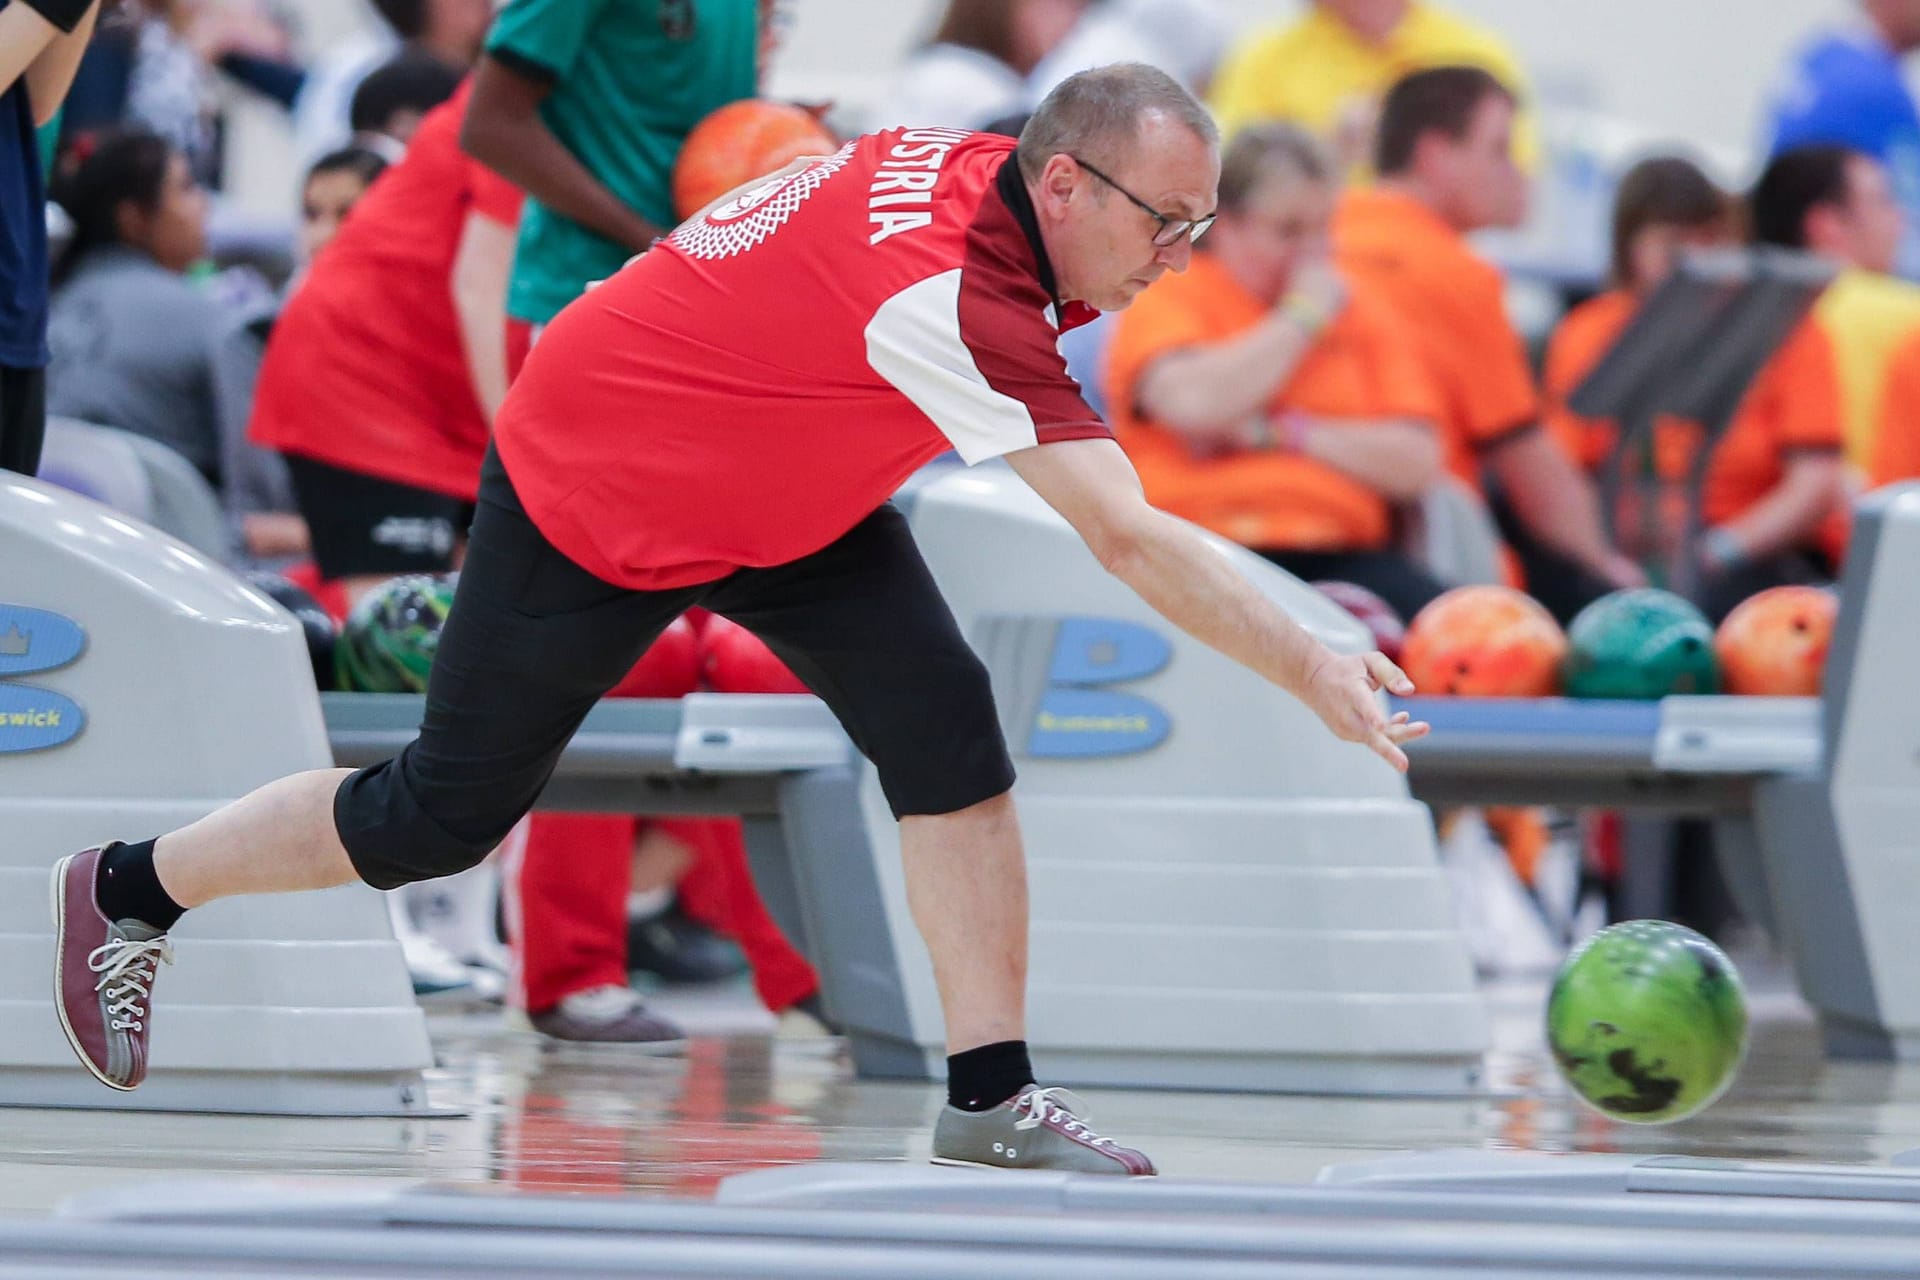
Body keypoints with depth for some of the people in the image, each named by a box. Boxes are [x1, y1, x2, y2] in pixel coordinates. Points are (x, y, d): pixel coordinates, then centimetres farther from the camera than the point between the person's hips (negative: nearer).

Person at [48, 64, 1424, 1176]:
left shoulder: (972, 165, -14)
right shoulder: (948, 298, -39)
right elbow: (1131, 542, -41)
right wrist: (1314, 669, -40)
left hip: (782, 497, 8)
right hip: (586, 506, -8)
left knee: (947, 725, -11)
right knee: (443, 817, 7)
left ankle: (990, 1092, -7)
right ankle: (126, 894, 30)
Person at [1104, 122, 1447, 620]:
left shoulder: (1360, 313, 18)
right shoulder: (1166, 296, 9)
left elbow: (1417, 463, 6)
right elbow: (1193, 404, -13)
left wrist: (1279, 433, -5)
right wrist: (1301, 317, 0)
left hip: (1339, 553, 4)